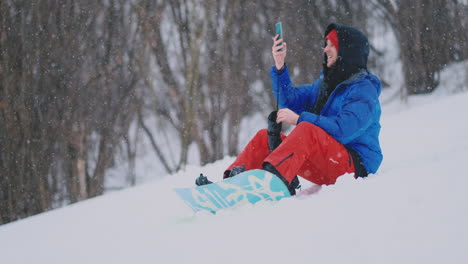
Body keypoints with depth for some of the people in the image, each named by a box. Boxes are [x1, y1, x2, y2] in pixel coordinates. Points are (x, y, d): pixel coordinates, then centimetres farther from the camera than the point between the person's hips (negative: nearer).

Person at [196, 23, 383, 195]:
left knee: (308, 129, -34)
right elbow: (291, 100, 18)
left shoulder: (364, 89, -9)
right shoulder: (325, 82, 20)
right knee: (265, 137, 0)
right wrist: (279, 66, 4)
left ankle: (272, 176, -56)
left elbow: (346, 129, -24)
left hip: (356, 165, -9)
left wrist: (299, 119, -23)